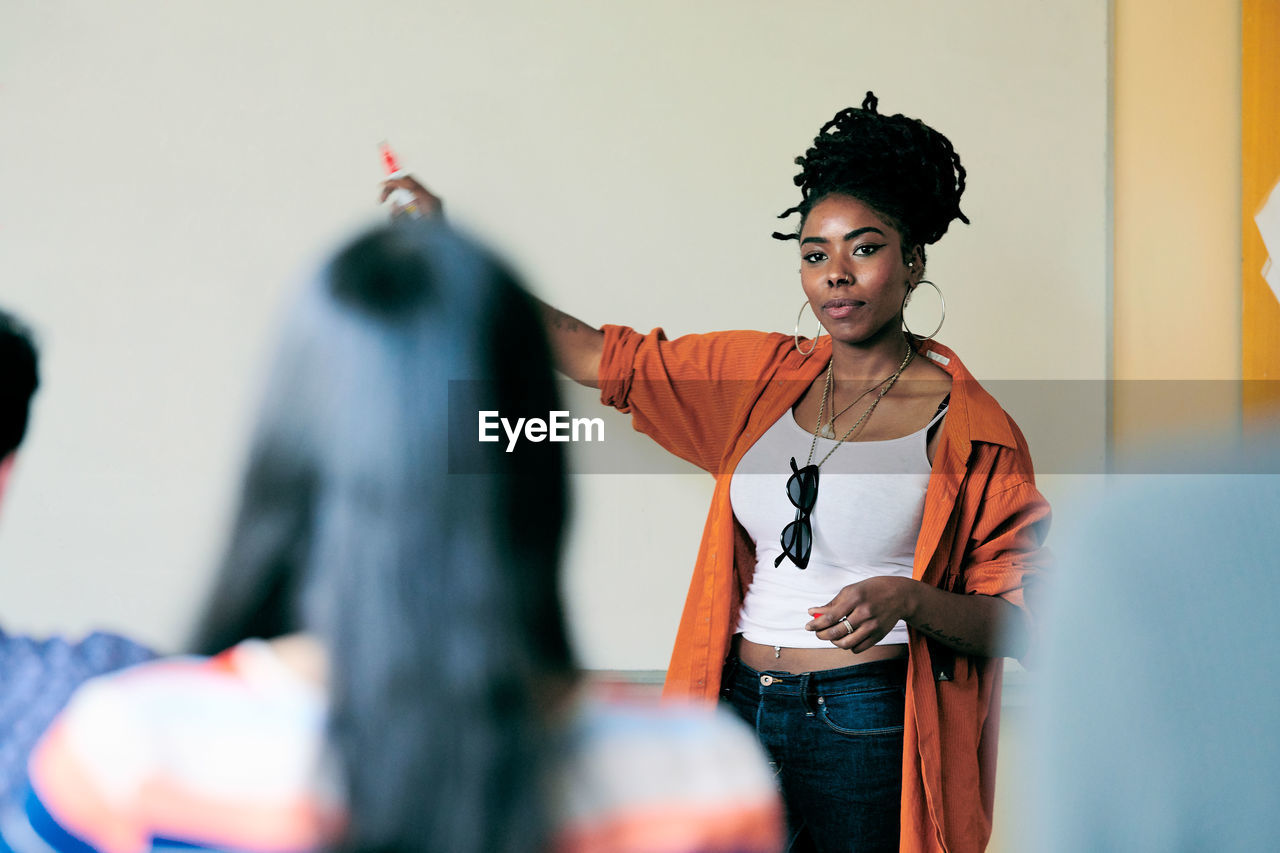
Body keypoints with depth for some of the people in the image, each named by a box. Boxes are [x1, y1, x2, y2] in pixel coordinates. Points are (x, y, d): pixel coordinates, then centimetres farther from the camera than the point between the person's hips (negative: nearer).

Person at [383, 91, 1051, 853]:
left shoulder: (969, 429, -4)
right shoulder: (767, 378, 9)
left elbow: (1021, 625, -5)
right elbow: (597, 356, 14)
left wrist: (907, 600, -24)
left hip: (867, 731, -4)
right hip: (741, 707, 4)